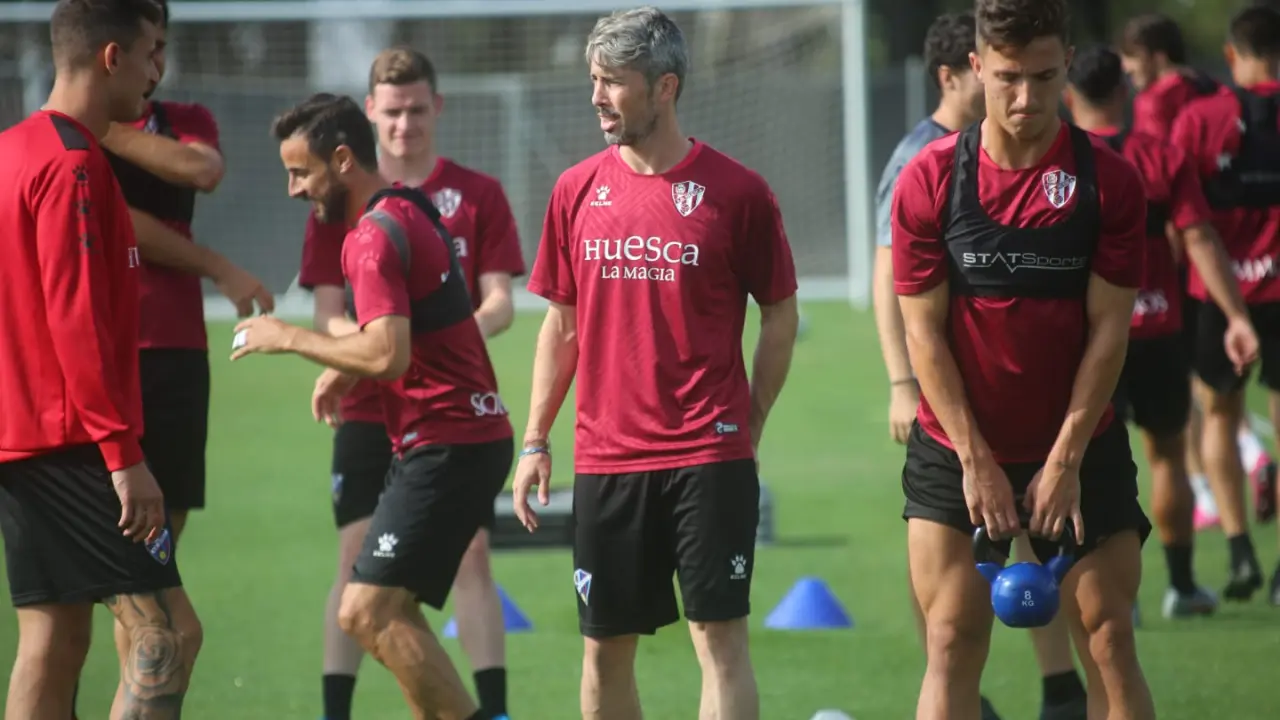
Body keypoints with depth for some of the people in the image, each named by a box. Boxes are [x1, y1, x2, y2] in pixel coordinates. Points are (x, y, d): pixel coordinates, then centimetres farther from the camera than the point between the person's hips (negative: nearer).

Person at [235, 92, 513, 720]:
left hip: (446, 449, -10)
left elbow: (387, 355, -28)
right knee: (390, 614, 13)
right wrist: (345, 370, 14)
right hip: (467, 438, 10)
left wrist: (288, 338, -16)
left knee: (369, 613, -15)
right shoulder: (410, 210, 15)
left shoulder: (374, 238, -16)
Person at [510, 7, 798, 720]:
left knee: (721, 637, -7)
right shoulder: (577, 190, 7)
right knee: (605, 647, 8)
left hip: (709, 458, -4)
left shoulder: (737, 191, -4)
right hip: (606, 460, 4)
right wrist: (536, 441, 10)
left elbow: (781, 315, 4)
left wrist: (750, 425, -1)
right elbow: (562, 325, 14)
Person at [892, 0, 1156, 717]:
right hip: (955, 449, 0)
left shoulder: (1109, 179, -6)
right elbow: (924, 331, -5)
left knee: (1109, 642, -2)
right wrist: (974, 460, -11)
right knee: (953, 644, -5)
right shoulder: (929, 179, -6)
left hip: (1081, 451, 0)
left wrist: (1065, 461, -11)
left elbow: (1108, 328, -6)